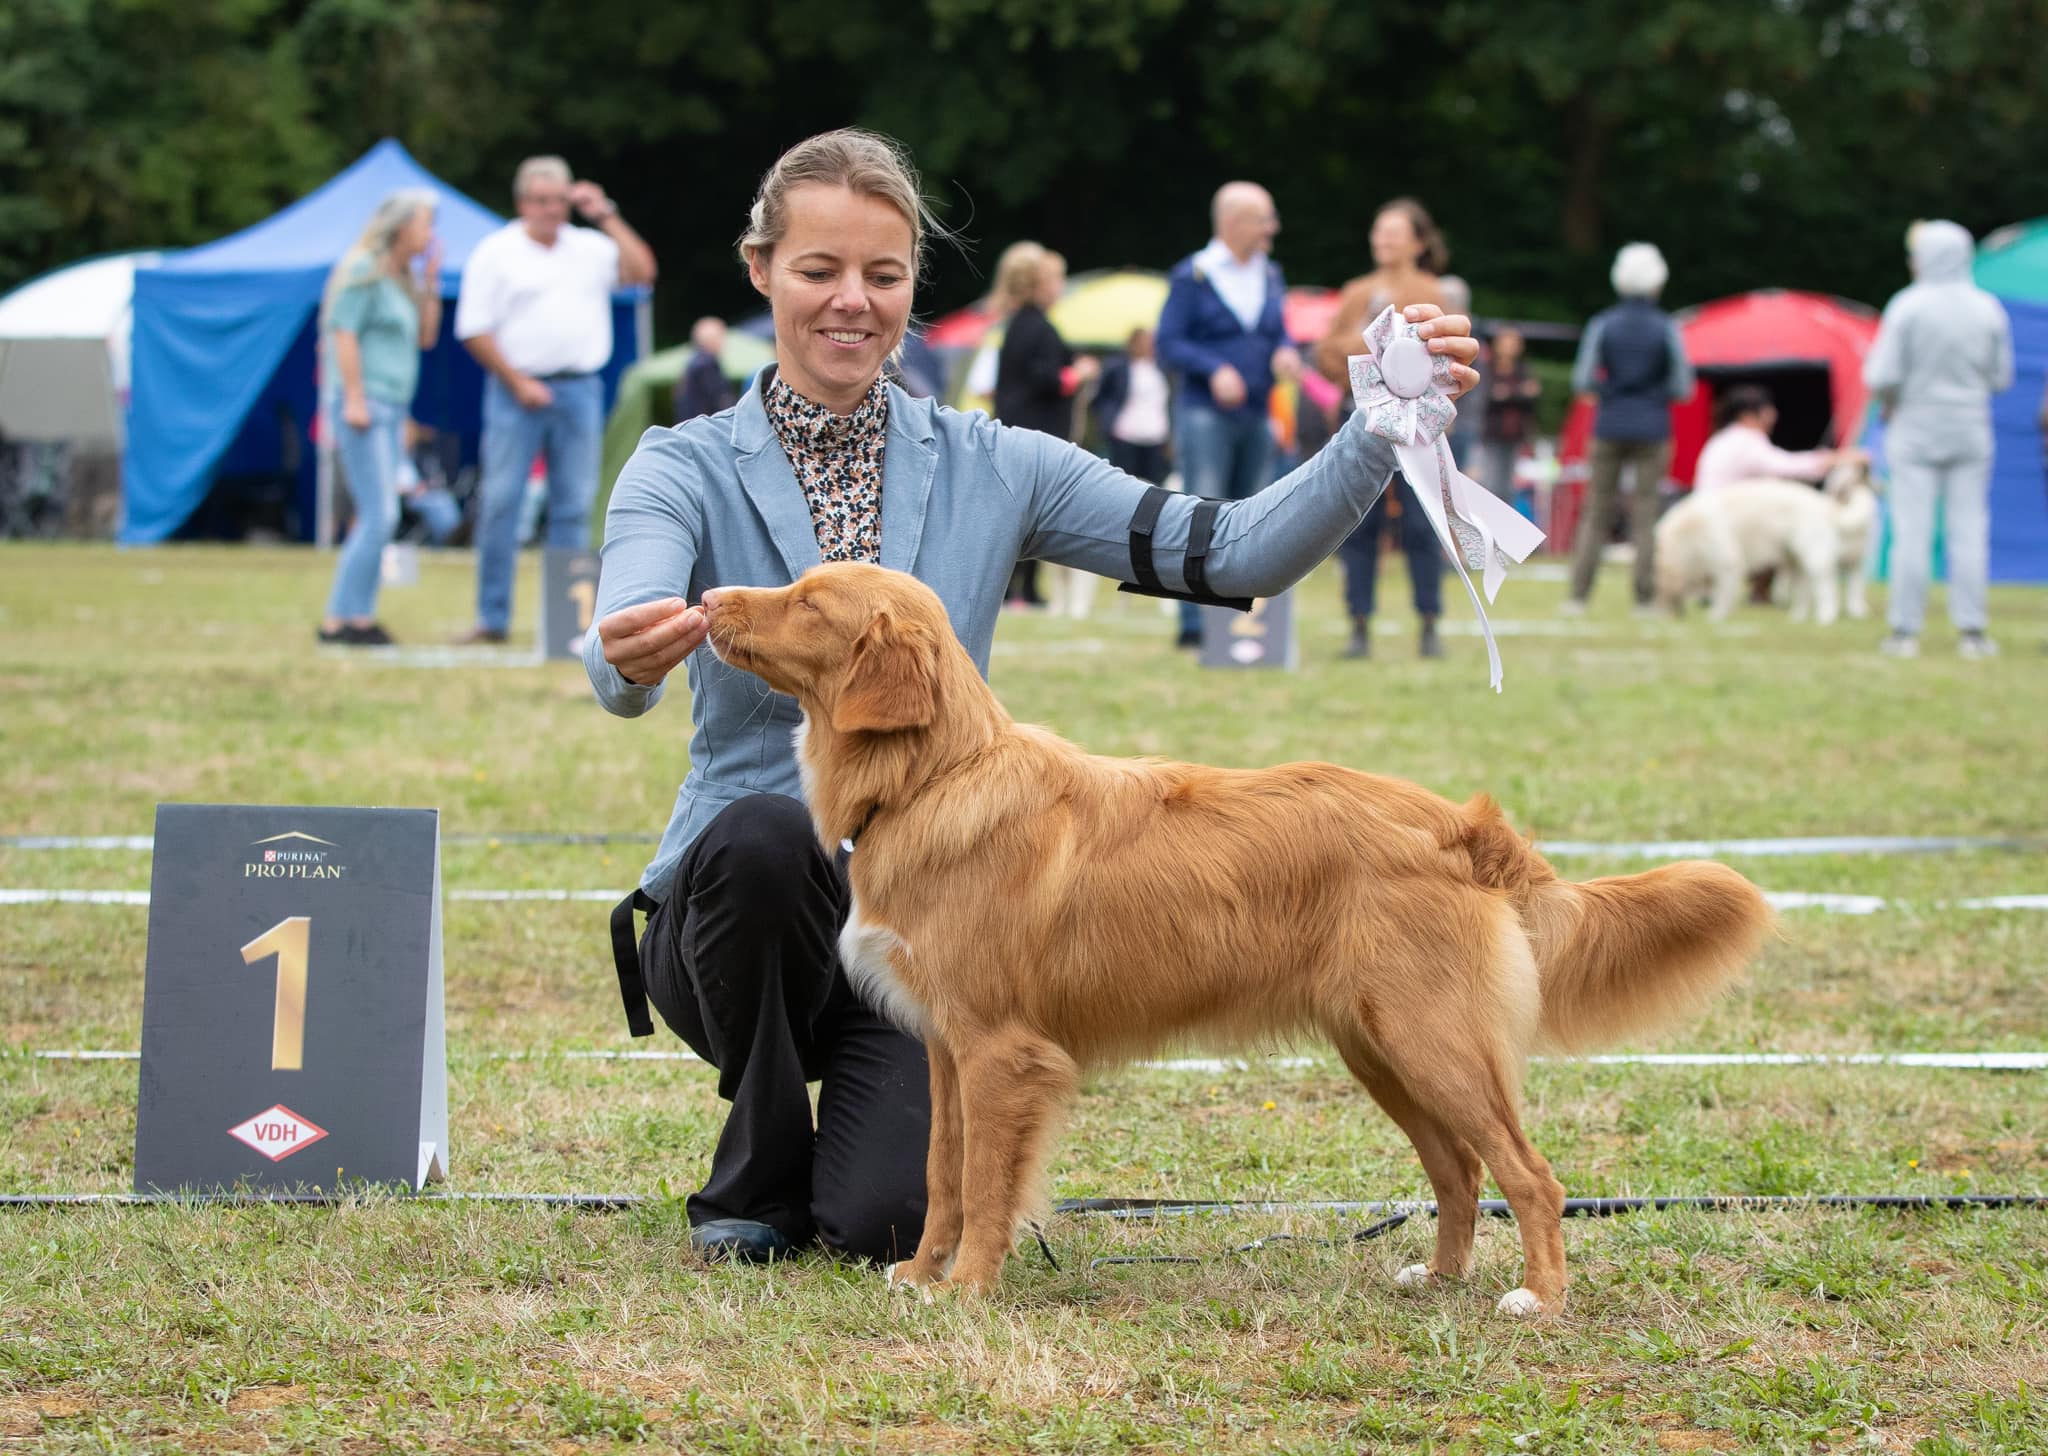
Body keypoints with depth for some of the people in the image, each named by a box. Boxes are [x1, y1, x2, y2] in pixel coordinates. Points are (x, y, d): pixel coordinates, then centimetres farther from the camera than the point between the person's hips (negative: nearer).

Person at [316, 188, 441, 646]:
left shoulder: (403, 276, 18)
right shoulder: (364, 271, -9)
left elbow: (425, 337, 19)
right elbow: (344, 334, -14)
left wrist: (430, 284, 9)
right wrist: (354, 398, -19)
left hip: (393, 410, 9)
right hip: (365, 406, -9)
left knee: (375, 519, 7)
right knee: (380, 515, -14)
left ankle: (356, 617, 9)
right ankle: (341, 619, -12)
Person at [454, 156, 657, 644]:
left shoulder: (591, 248, 11)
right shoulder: (496, 253, 1)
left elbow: (642, 271, -1)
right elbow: (475, 330, -2)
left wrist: (606, 216, -2)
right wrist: (518, 383, -9)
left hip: (580, 389, 3)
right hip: (518, 389, -3)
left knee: (574, 507, 4)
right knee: (500, 502, -5)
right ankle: (492, 618, -1)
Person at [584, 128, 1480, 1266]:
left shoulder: (990, 469, 3)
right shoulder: (686, 470, -3)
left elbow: (1236, 554, -5)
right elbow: (623, 659, -23)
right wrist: (634, 657, -49)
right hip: (737, 907, -1)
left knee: (890, 1219, -24)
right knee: (760, 833, -37)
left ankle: (871, 1127, 17)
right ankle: (760, 1179, -9)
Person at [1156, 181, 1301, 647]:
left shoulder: (1270, 276, 13)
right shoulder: (1192, 276, -4)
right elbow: (1168, 343, -7)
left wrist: (1286, 352, -3)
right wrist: (1214, 369, -20)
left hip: (1257, 415, 6)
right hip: (1206, 412, -6)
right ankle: (1195, 623, -10)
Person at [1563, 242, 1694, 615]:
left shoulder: (1602, 325, -3)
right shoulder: (1666, 329, -4)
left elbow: (1582, 381, -5)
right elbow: (1683, 387, -4)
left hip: (1610, 426, 1)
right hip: (1651, 429, -1)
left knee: (1597, 511, 6)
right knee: (1645, 514, 3)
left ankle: (1578, 596, 1)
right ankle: (1644, 598, 0)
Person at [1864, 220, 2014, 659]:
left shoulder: (1908, 306, -11)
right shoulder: (1988, 310, -1)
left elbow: (1881, 376, -12)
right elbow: (2000, 377, 6)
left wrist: (1888, 404, 8)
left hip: (1915, 430, -2)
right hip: (1970, 433, 2)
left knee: (1912, 533, 1)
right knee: (1968, 532, 5)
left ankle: (1906, 630, 1)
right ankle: (1972, 630, 3)